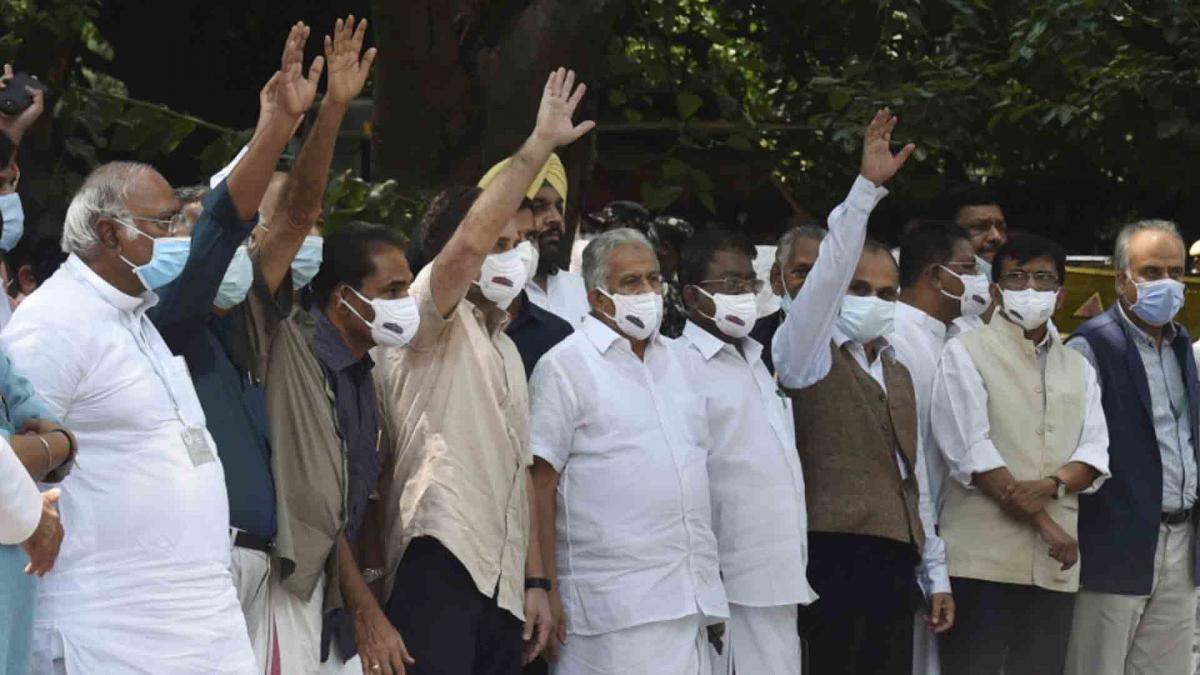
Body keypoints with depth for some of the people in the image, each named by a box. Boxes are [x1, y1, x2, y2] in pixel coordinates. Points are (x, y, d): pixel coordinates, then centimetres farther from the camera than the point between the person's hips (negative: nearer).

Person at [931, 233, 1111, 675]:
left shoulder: (1078, 368, 19)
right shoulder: (966, 353, 2)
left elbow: (1095, 454, 9)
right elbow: (971, 452, -8)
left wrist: (1051, 484, -13)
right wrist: (1043, 522, -11)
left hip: (1053, 560, 5)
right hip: (983, 555, -5)